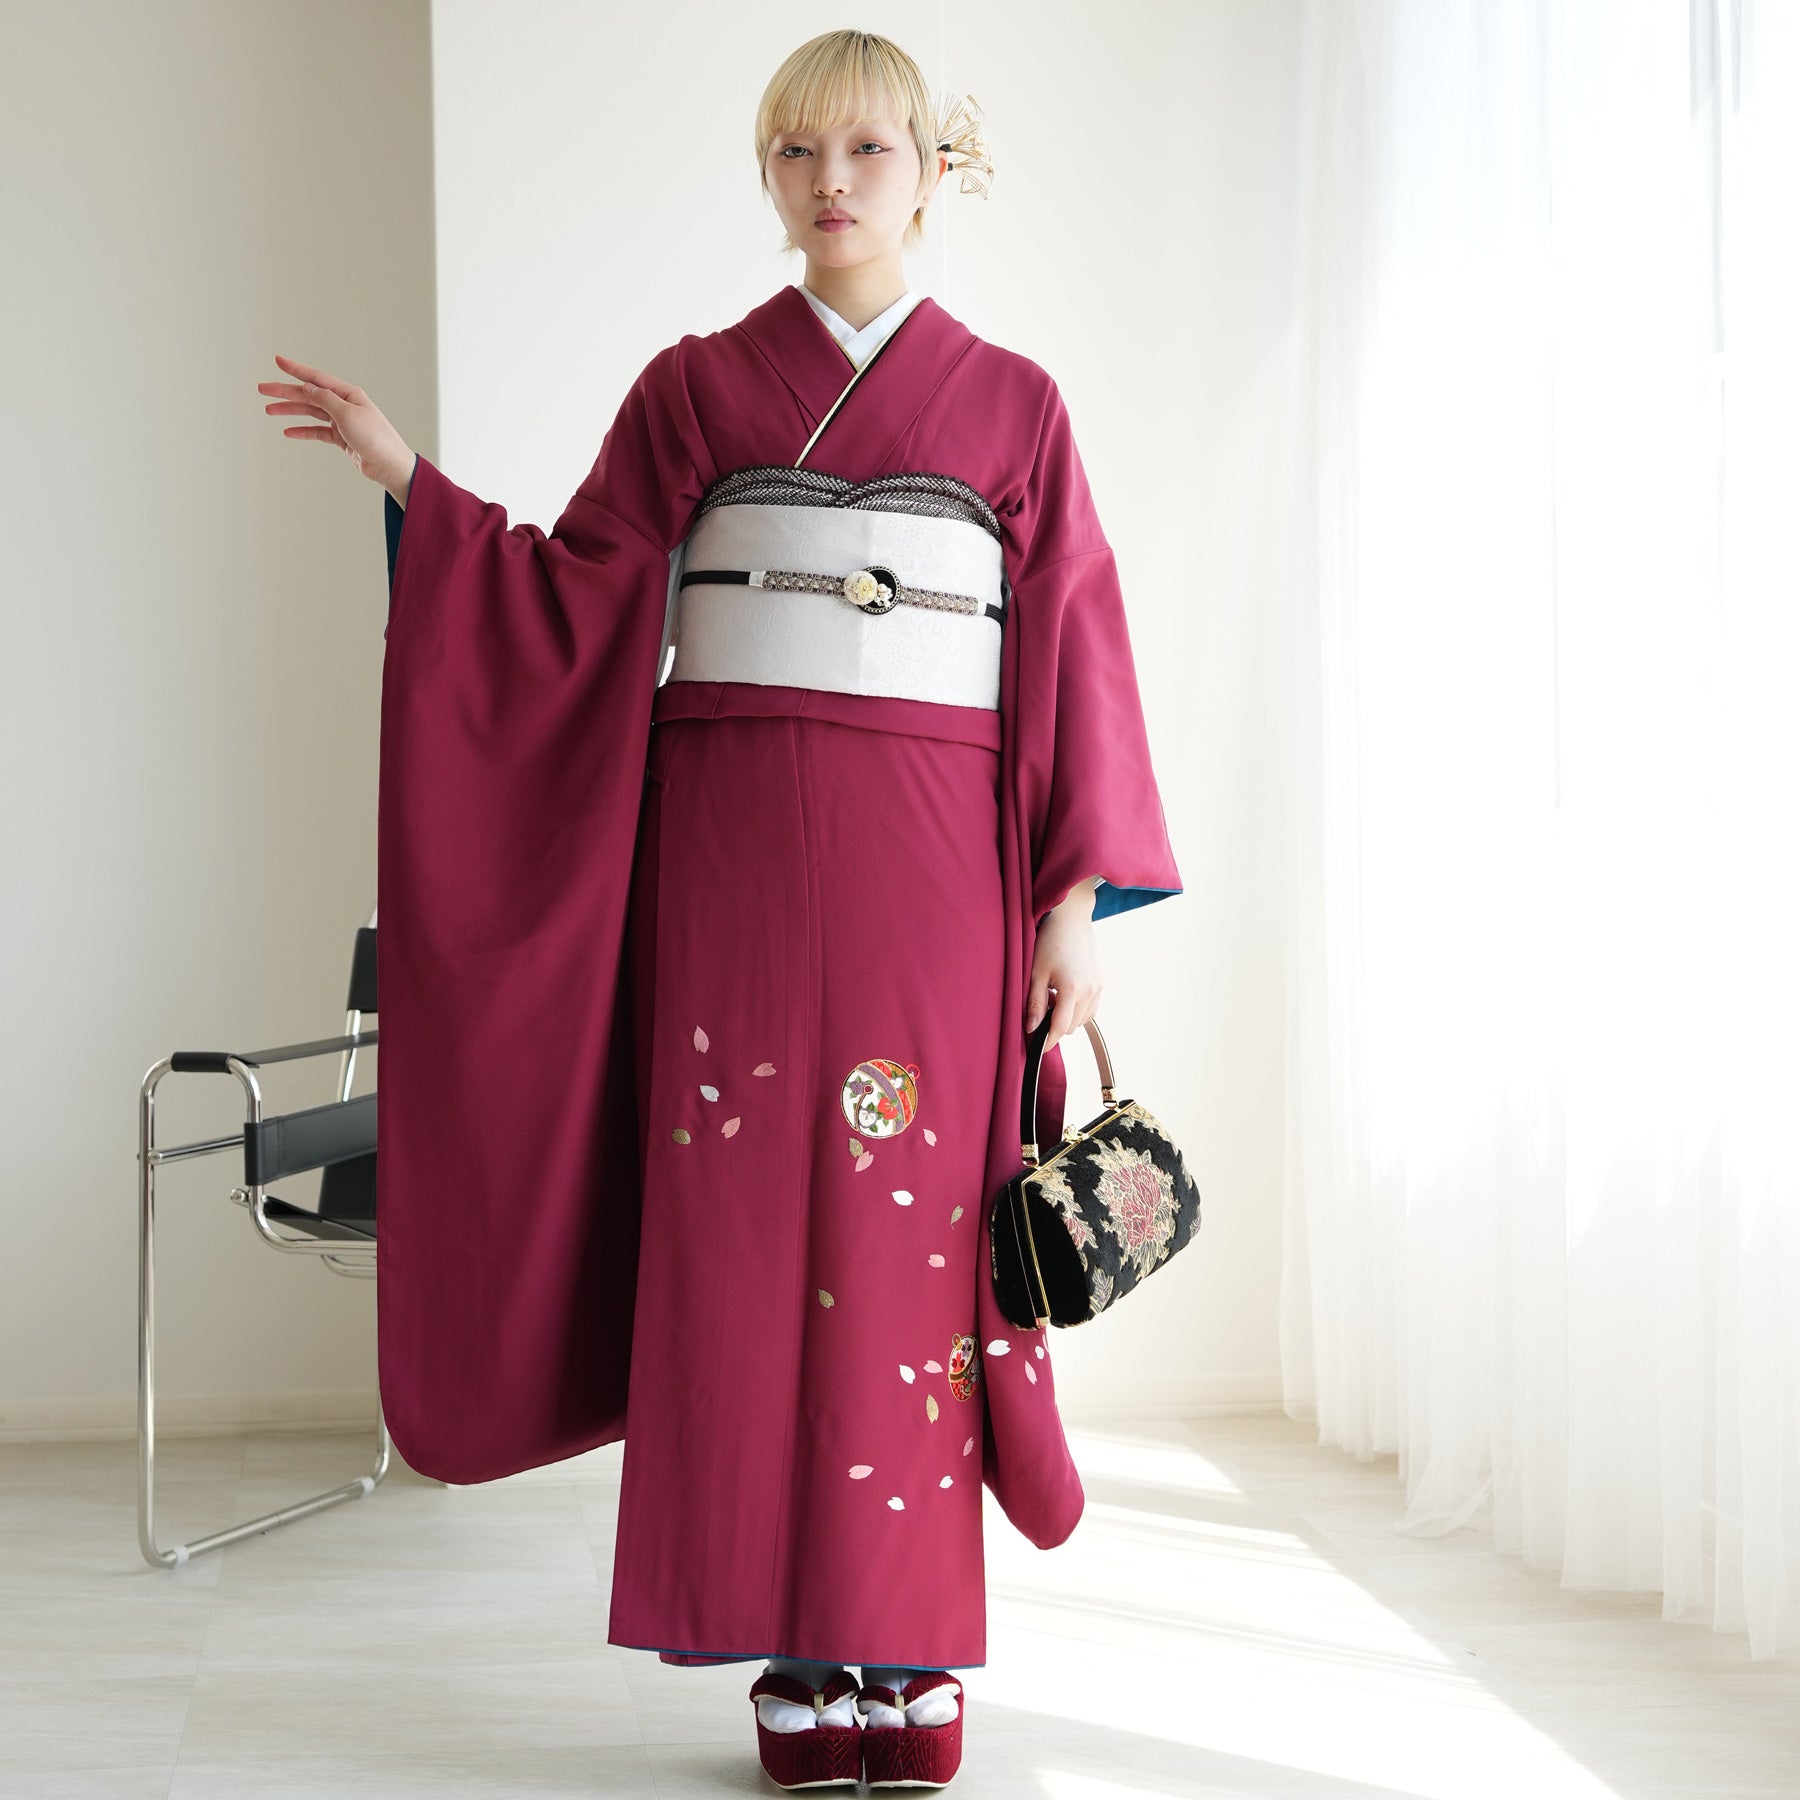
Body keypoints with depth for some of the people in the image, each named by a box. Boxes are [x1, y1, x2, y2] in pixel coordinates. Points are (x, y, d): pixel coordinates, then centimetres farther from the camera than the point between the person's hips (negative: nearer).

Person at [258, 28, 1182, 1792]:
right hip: (735, 848, 1)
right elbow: (577, 603, 8)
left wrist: (1076, 898, -2)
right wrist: (410, 482, -2)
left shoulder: (1011, 404, 9)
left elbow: (1073, 657, 5)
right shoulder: (694, 390, 11)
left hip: (933, 861, 0)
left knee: (914, 1225, -2)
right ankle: (802, 1652, 7)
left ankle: (912, 1651, 8)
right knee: (754, 1228, -1)